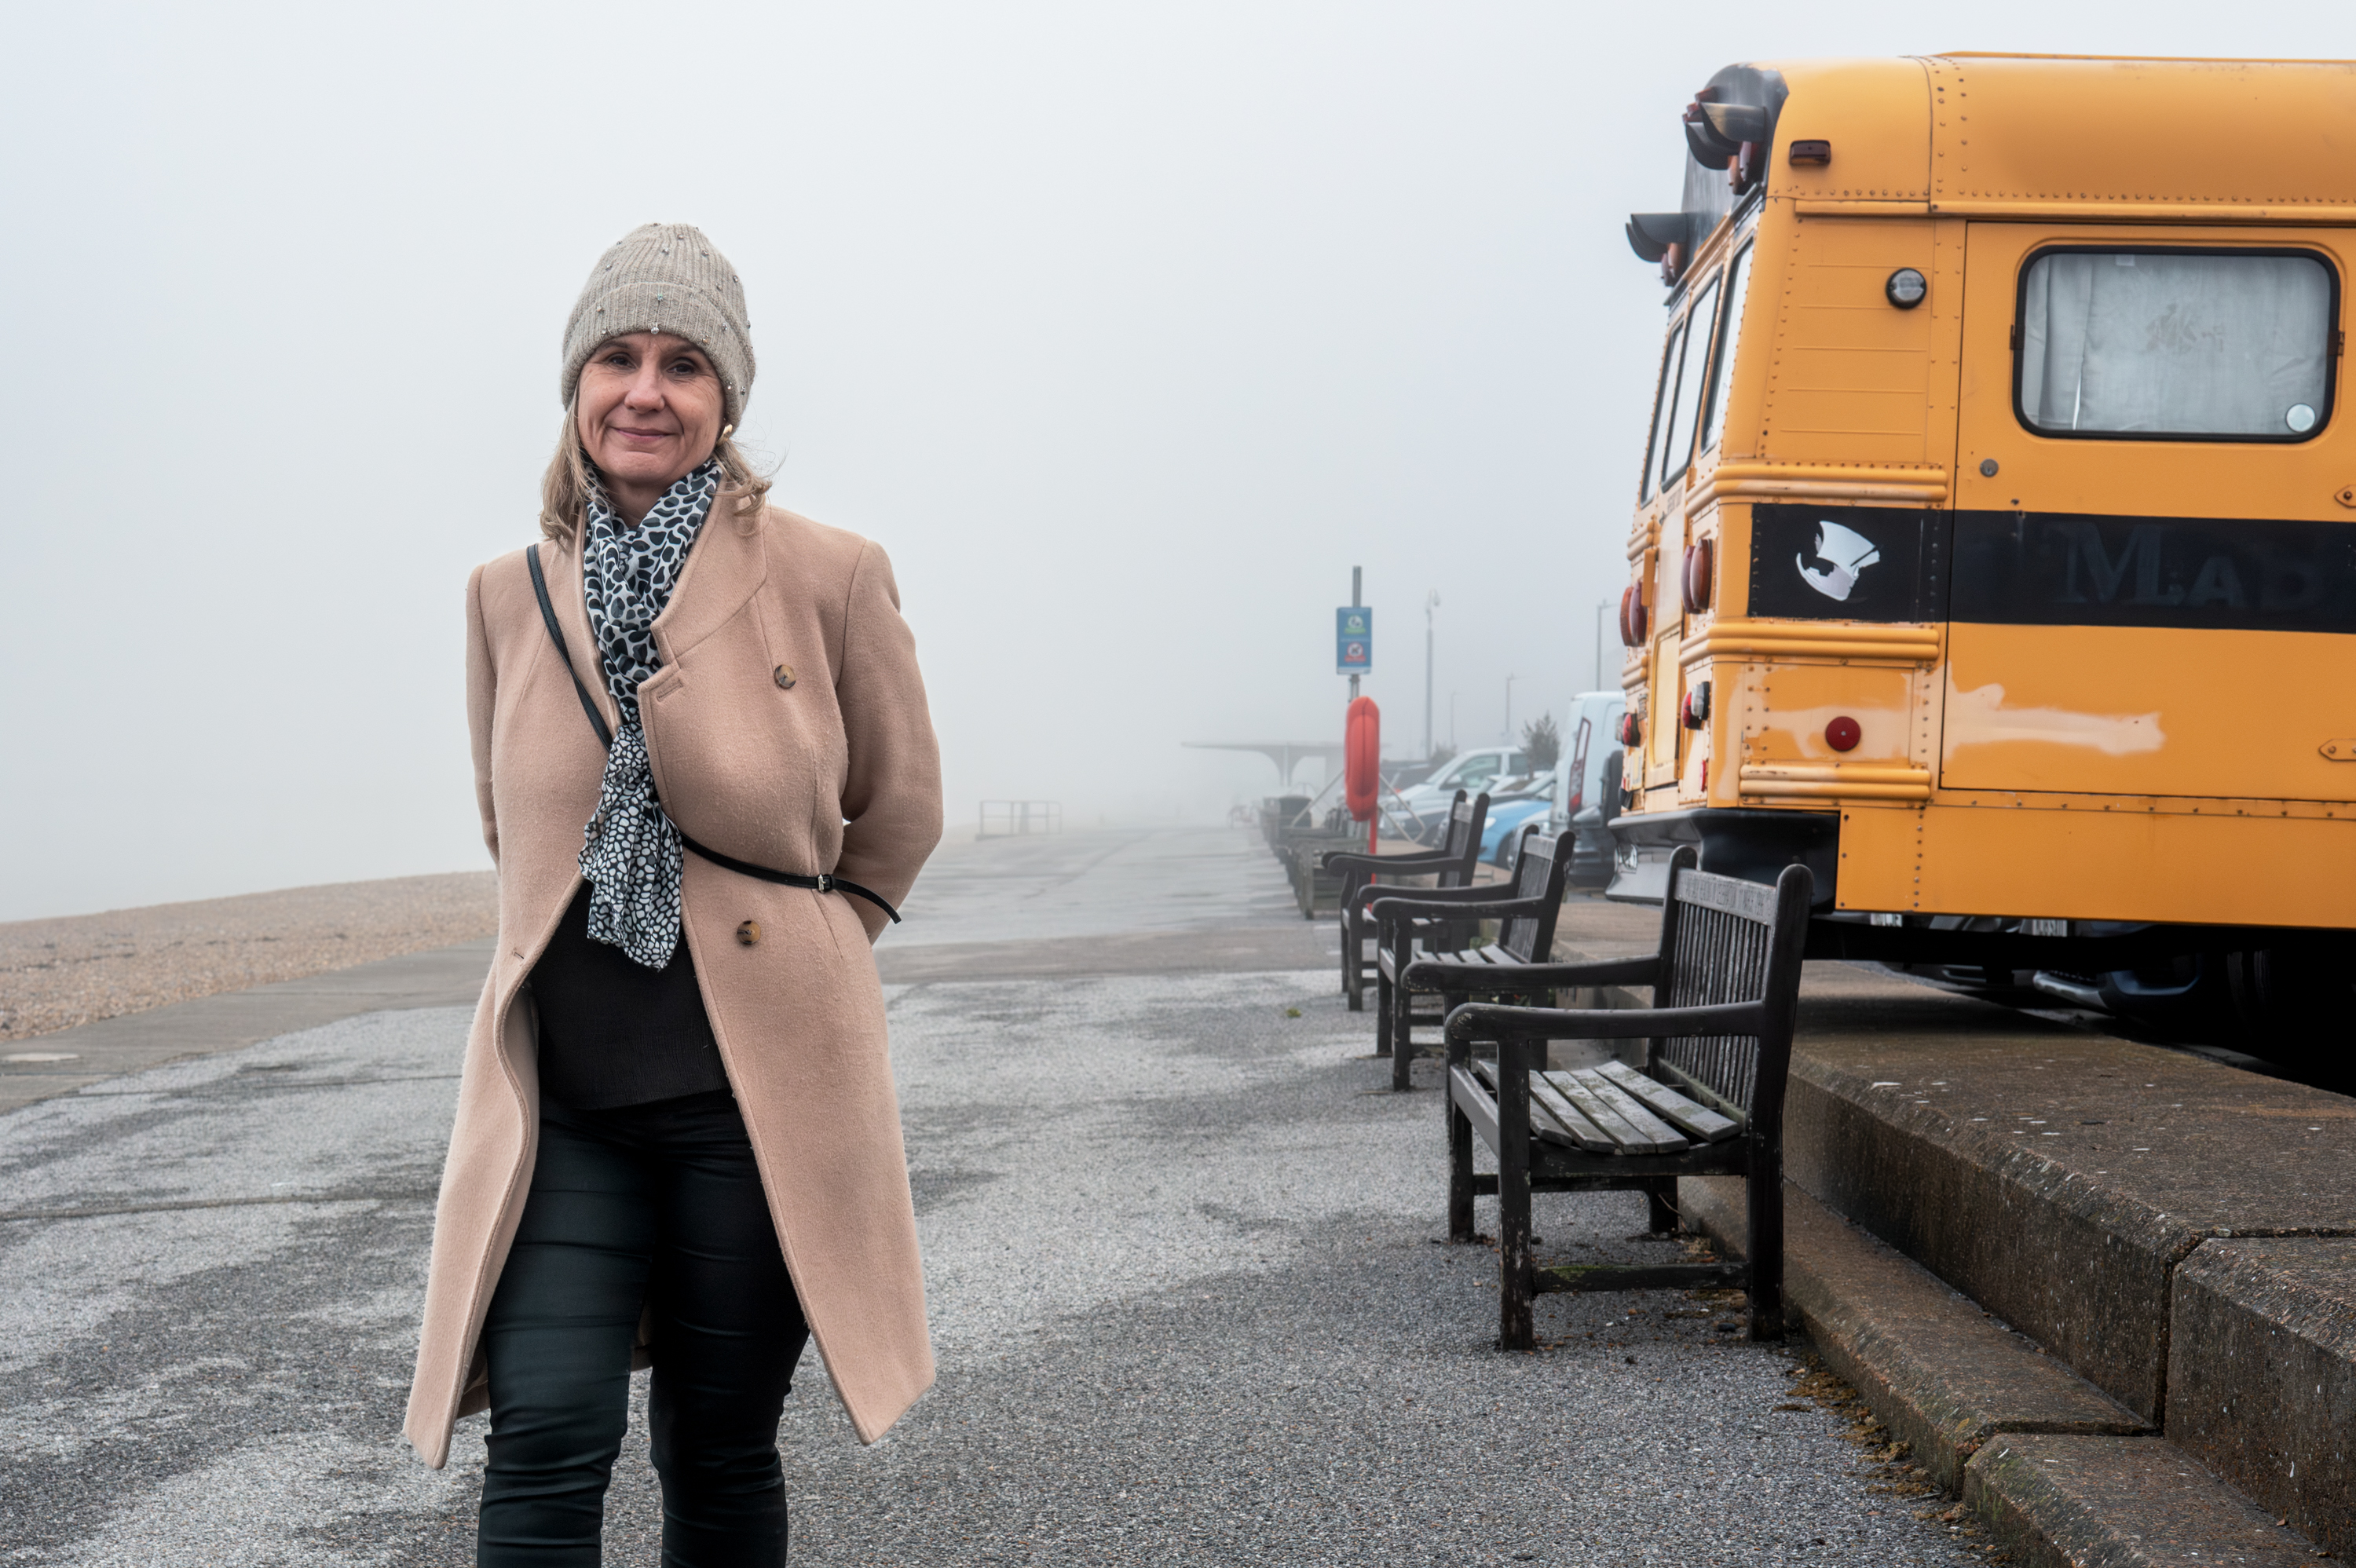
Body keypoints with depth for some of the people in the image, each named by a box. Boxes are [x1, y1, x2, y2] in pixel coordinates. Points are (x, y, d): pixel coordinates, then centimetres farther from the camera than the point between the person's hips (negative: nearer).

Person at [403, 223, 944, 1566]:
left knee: (720, 1455, 8)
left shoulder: (830, 577, -6)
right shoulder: (509, 595, 5)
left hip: (758, 1089, -2)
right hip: (560, 1090, 2)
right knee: (546, 1438, -10)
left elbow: (900, 812, 9)